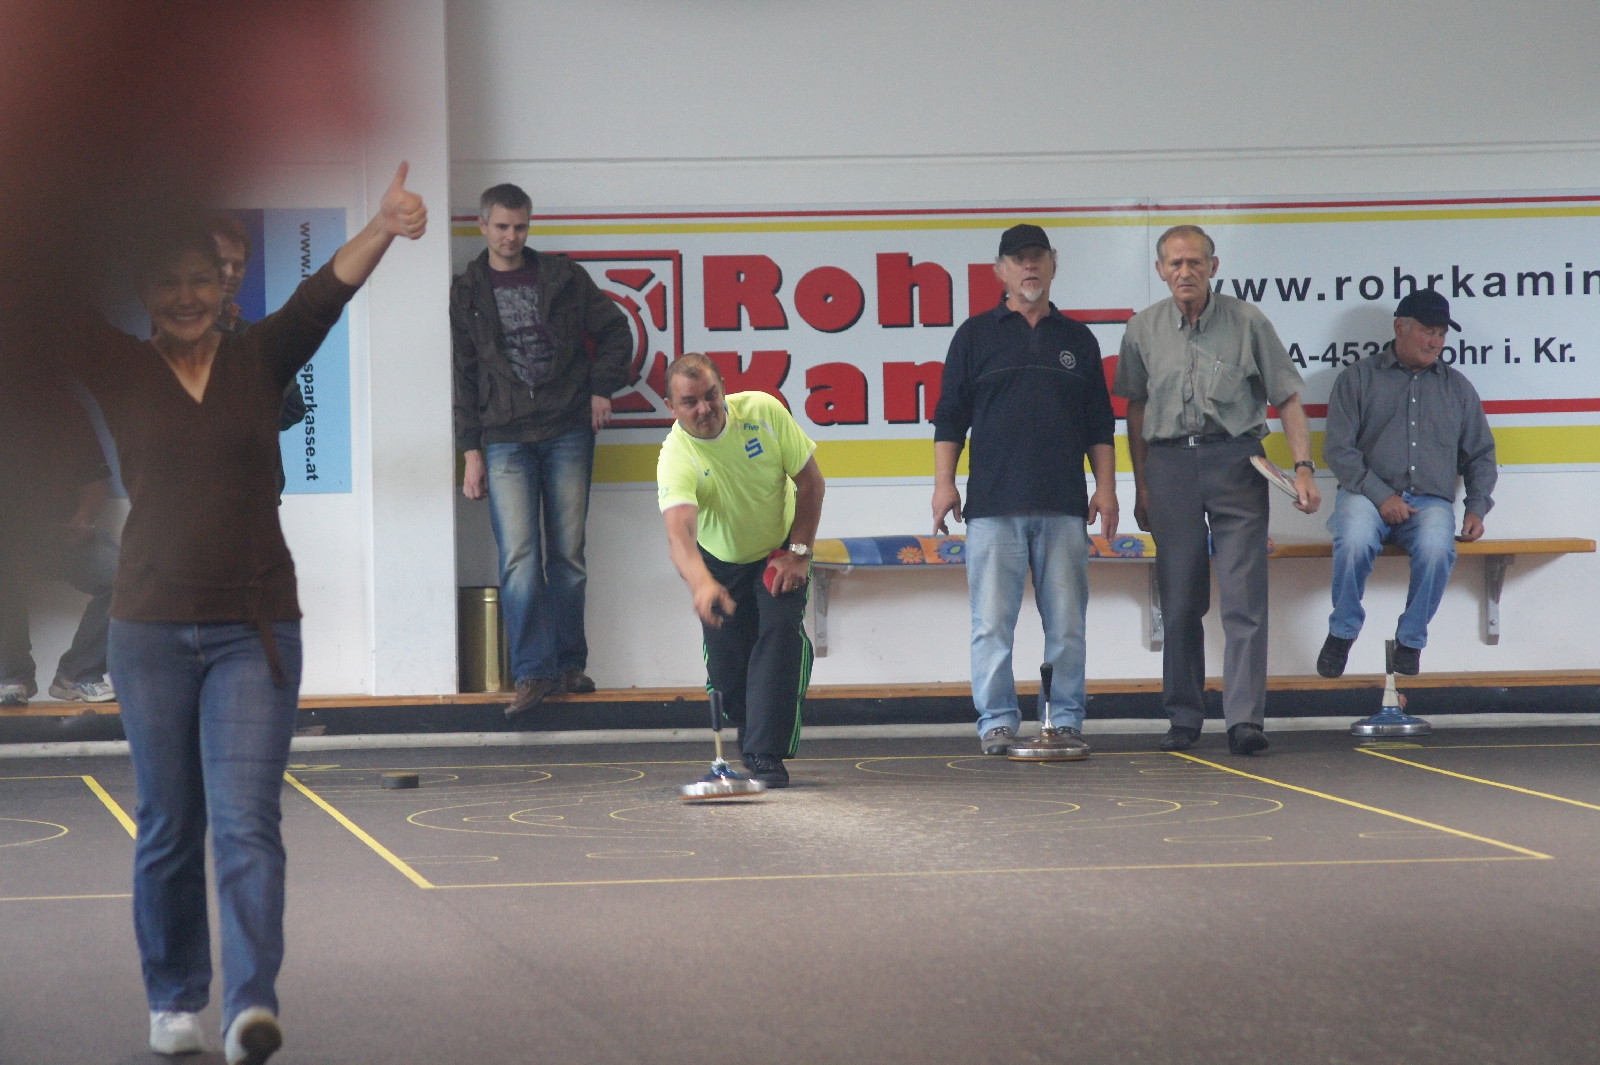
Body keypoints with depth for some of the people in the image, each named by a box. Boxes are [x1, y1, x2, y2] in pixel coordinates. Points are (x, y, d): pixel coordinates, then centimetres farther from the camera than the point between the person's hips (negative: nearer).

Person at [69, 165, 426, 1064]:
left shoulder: (260, 360, 4)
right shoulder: (118, 370, 4)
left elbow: (323, 295, -12)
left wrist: (383, 230, -29)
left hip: (255, 628, -1)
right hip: (152, 627, 1)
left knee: (246, 821, -11)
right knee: (169, 827, 9)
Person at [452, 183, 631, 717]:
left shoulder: (562, 276, 7)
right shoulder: (466, 292, 6)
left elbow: (615, 331, 15)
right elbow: (461, 375, 5)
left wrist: (602, 388, 2)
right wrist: (470, 450, 0)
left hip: (568, 433, 1)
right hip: (505, 440, -1)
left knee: (568, 556, 4)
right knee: (519, 558, -11)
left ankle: (569, 663, 14)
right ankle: (534, 671, -9)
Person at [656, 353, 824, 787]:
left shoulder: (764, 411, -23)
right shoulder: (677, 459, -31)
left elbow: (810, 481, -10)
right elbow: (679, 532, -48)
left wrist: (798, 551, -14)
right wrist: (701, 585, -66)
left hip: (779, 554, 0)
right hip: (719, 564, 0)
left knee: (780, 630, -20)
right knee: (726, 664, -4)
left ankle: (767, 756, -20)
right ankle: (751, 740, 24)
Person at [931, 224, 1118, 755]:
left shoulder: (1077, 339, 16)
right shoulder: (976, 335, 9)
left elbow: (1100, 423, 16)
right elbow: (949, 416, 7)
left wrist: (1106, 486, 7)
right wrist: (944, 482, -2)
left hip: (1064, 506, 2)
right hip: (994, 503, -2)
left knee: (1066, 621, 1)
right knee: (992, 621, -4)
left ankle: (1067, 720, 8)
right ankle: (997, 722, 2)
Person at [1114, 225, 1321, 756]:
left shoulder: (1247, 322, 1)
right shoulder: (1143, 329, 7)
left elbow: (1287, 398, 3)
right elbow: (1136, 407, 15)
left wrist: (1303, 468, -6)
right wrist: (1141, 486, 13)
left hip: (1235, 458, -2)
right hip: (1170, 462, 2)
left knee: (1244, 596, -7)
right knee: (1179, 600, 5)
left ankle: (1245, 718, -8)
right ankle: (1183, 718, 13)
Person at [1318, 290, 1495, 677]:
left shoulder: (1457, 387, 20)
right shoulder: (1359, 377, 9)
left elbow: (1481, 455, 23)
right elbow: (1338, 448, 0)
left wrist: (1476, 508, 6)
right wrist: (1380, 495, -12)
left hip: (1431, 501, 2)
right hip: (1368, 493, -2)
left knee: (1436, 548, -34)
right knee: (1355, 541, -36)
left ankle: (1410, 642, -14)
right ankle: (1342, 631, -11)